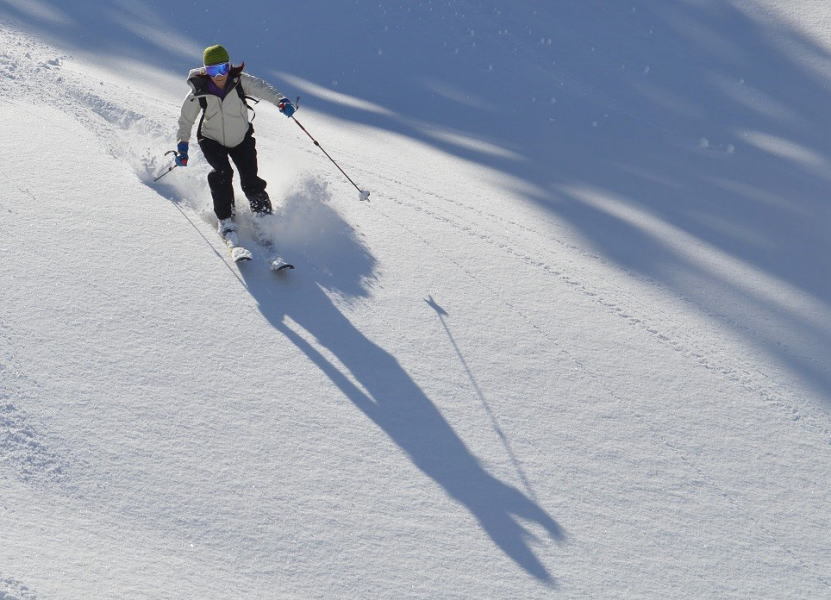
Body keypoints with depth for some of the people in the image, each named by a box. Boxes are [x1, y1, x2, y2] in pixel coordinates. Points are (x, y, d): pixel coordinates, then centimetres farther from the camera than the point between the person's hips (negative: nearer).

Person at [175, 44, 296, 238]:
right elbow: (186, 119, -7)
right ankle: (225, 219, -11)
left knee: (251, 181, -6)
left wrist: (280, 100, -54)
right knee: (222, 173, -23)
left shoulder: (240, 81, -19)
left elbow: (261, 88, -35)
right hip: (212, 140, -1)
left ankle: (264, 216, 13)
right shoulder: (199, 92, -19)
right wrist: (182, 146, -8)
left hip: (241, 139, 1)